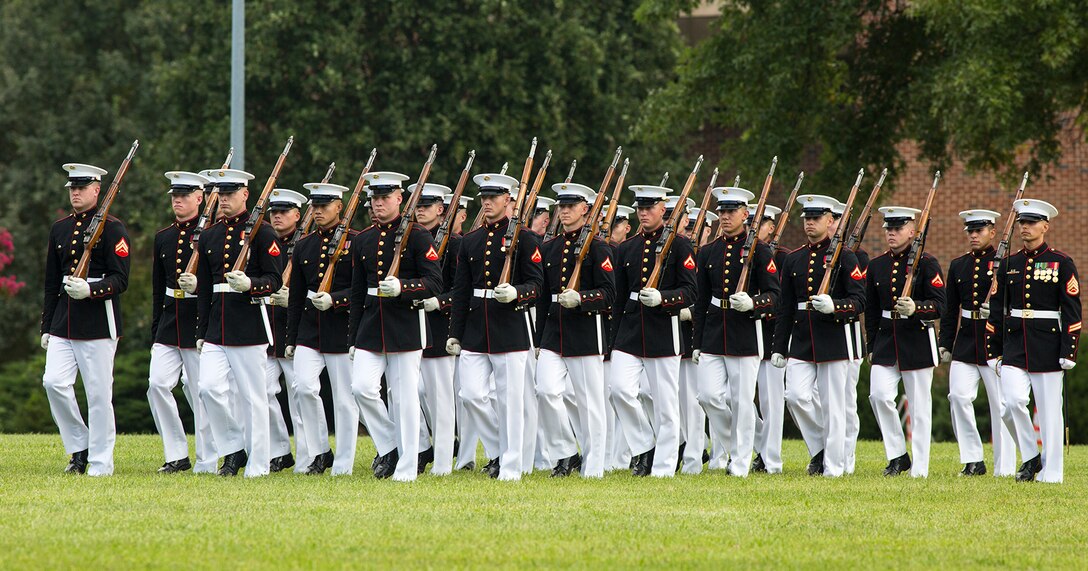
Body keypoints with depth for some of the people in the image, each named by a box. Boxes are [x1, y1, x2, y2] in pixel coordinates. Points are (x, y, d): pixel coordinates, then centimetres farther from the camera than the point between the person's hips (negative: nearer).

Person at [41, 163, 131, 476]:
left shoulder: (112, 228, -4)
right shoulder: (60, 228, 14)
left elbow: (120, 280, -10)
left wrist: (90, 290, -26)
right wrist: (46, 327, 17)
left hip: (99, 321, -6)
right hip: (64, 321, 6)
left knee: (99, 394, -3)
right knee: (54, 382, -7)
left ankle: (100, 463, 4)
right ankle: (79, 448, 9)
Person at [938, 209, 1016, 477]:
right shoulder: (958, 266, 13)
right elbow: (950, 310, 15)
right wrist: (945, 344, 11)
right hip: (965, 342, 4)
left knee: (1000, 404, -1)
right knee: (958, 395, -10)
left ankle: (1005, 468, 3)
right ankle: (973, 460, -2)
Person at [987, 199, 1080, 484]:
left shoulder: (1062, 263, -1)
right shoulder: (1009, 265, 10)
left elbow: (1072, 311, -4)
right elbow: (996, 310, 13)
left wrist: (1068, 352, -10)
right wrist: (993, 351, 9)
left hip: (1047, 348, -3)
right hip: (1014, 347, 3)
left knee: (1050, 411, 0)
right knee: (1013, 401, -14)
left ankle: (1051, 473, 7)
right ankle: (1030, 457, 6)